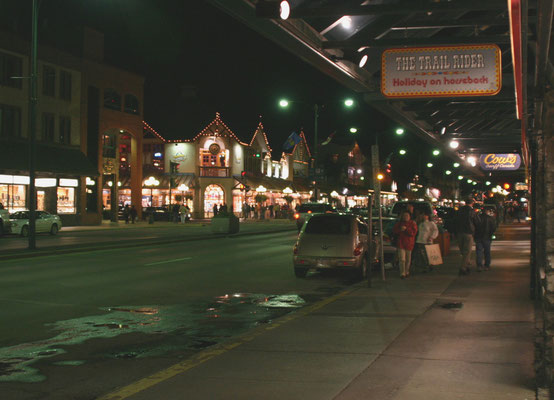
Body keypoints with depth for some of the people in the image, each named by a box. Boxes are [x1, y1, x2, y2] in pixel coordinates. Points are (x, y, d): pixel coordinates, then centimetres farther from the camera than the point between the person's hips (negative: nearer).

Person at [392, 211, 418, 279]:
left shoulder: (412, 223, 2)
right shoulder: (399, 223, 11)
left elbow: (414, 232, -10)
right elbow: (394, 230, 4)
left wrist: (406, 229, -18)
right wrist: (400, 229, -14)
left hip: (409, 243, -1)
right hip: (400, 243, 1)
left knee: (408, 259, 10)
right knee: (402, 259, -9)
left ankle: (407, 272, 27)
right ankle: (402, 273, -11)